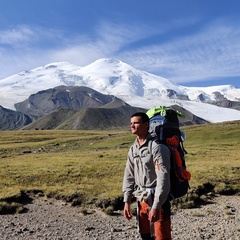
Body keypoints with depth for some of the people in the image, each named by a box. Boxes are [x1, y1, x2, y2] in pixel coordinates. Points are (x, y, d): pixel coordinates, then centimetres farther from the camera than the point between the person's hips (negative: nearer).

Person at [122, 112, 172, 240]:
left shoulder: (157, 147, -17)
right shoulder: (133, 149, 7)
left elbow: (163, 179, -21)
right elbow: (129, 176, 12)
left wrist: (156, 206, -23)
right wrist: (127, 202, 9)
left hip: (158, 199, -7)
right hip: (141, 200, 7)